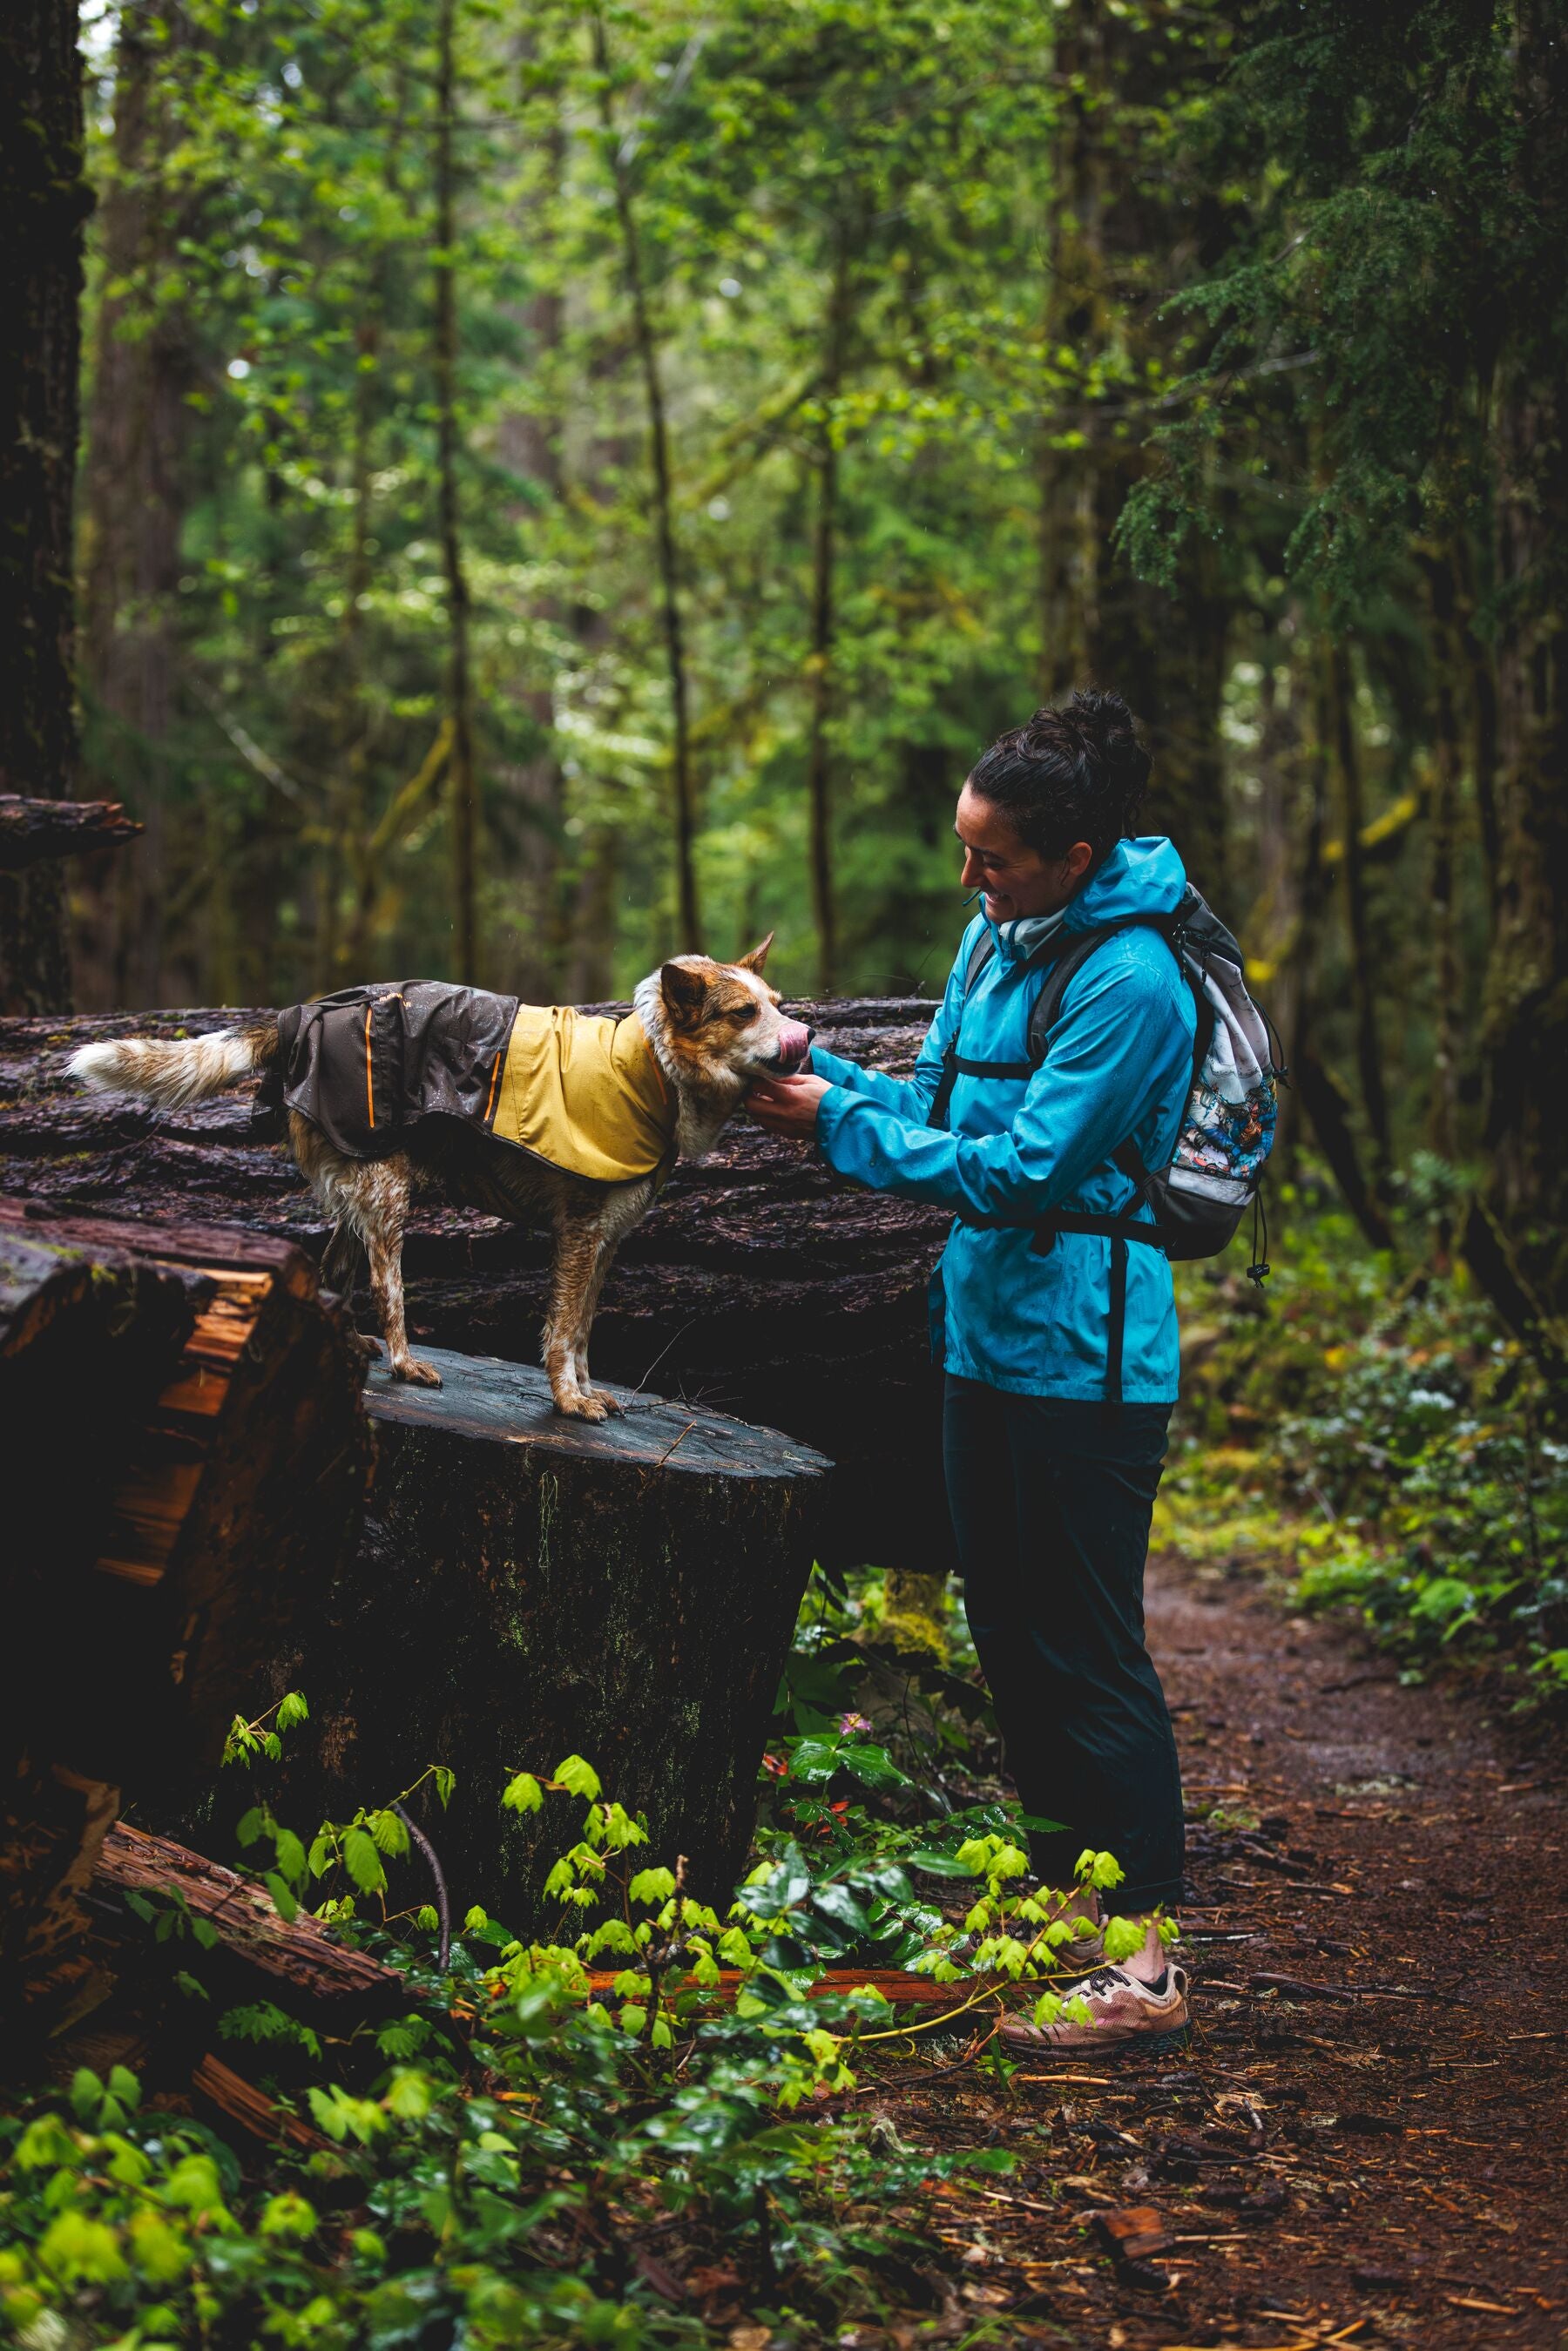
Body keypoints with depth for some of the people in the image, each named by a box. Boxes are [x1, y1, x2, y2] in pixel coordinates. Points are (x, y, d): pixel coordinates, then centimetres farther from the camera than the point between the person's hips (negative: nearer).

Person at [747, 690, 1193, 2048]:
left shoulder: (1131, 983, -20)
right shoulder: (997, 939, 8)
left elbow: (1018, 1168, -21)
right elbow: (943, 1106, 15)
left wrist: (839, 1124, -16)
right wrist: (813, 1071, 0)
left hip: (1082, 1359, -9)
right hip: (988, 1330, 9)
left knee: (1089, 1652, -5)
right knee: (1012, 1631, 16)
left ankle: (1145, 1961, 2)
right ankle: (1064, 1897, 29)